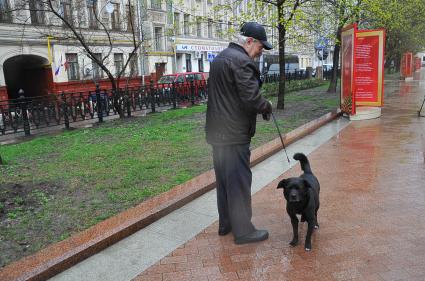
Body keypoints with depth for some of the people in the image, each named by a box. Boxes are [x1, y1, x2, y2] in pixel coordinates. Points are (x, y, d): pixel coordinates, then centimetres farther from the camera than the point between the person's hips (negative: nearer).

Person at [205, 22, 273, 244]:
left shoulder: (219, 58, 16)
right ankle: (243, 231, 12)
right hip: (234, 134, -10)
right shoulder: (241, 61, -15)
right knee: (239, 182, 0)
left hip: (217, 132, 10)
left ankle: (225, 223, 31)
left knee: (224, 179, 17)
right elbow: (251, 98, -23)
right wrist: (266, 106, -3)